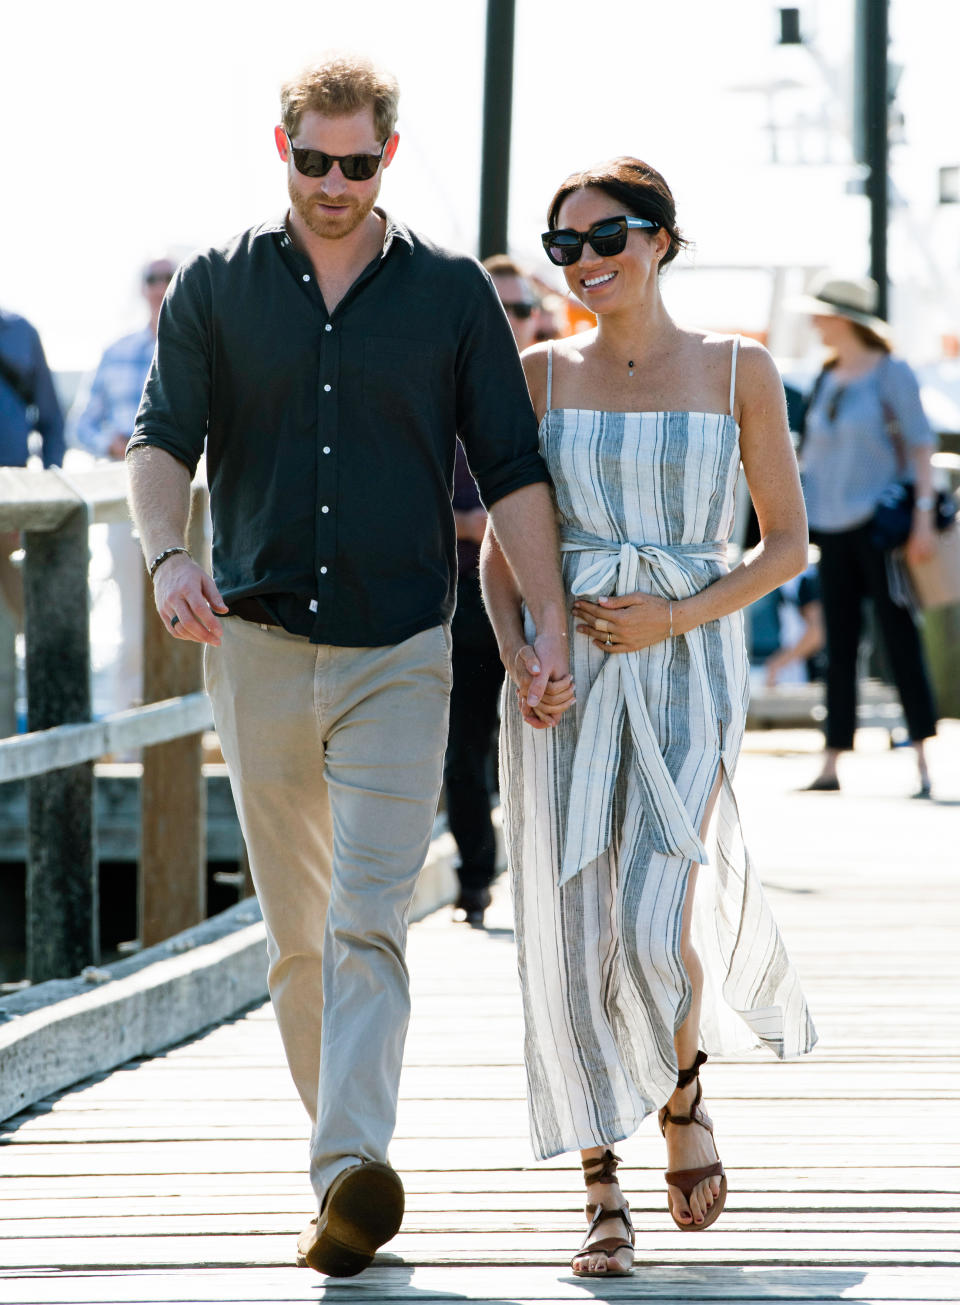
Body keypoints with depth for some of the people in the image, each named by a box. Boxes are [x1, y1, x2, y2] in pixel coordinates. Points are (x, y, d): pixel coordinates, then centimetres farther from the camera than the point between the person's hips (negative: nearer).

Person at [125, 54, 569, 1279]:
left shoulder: (450, 292, 5)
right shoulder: (215, 286, 7)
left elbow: (511, 469, 5)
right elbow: (162, 436, 0)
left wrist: (549, 619, -4)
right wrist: (167, 554, -20)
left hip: (399, 654, -2)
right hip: (259, 646, 2)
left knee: (367, 922, -15)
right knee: (296, 936, 8)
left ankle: (354, 1176, -27)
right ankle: (337, 1151, 19)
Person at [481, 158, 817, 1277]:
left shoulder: (738, 373, 2)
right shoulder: (542, 375, 7)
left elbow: (789, 542, 4)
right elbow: (499, 548, 10)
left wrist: (679, 617, -10)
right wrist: (517, 655, -8)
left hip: (685, 668, -2)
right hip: (563, 673, 2)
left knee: (651, 927, -15)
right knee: (573, 935, -3)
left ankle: (684, 1092, 17)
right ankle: (603, 1196, 6)